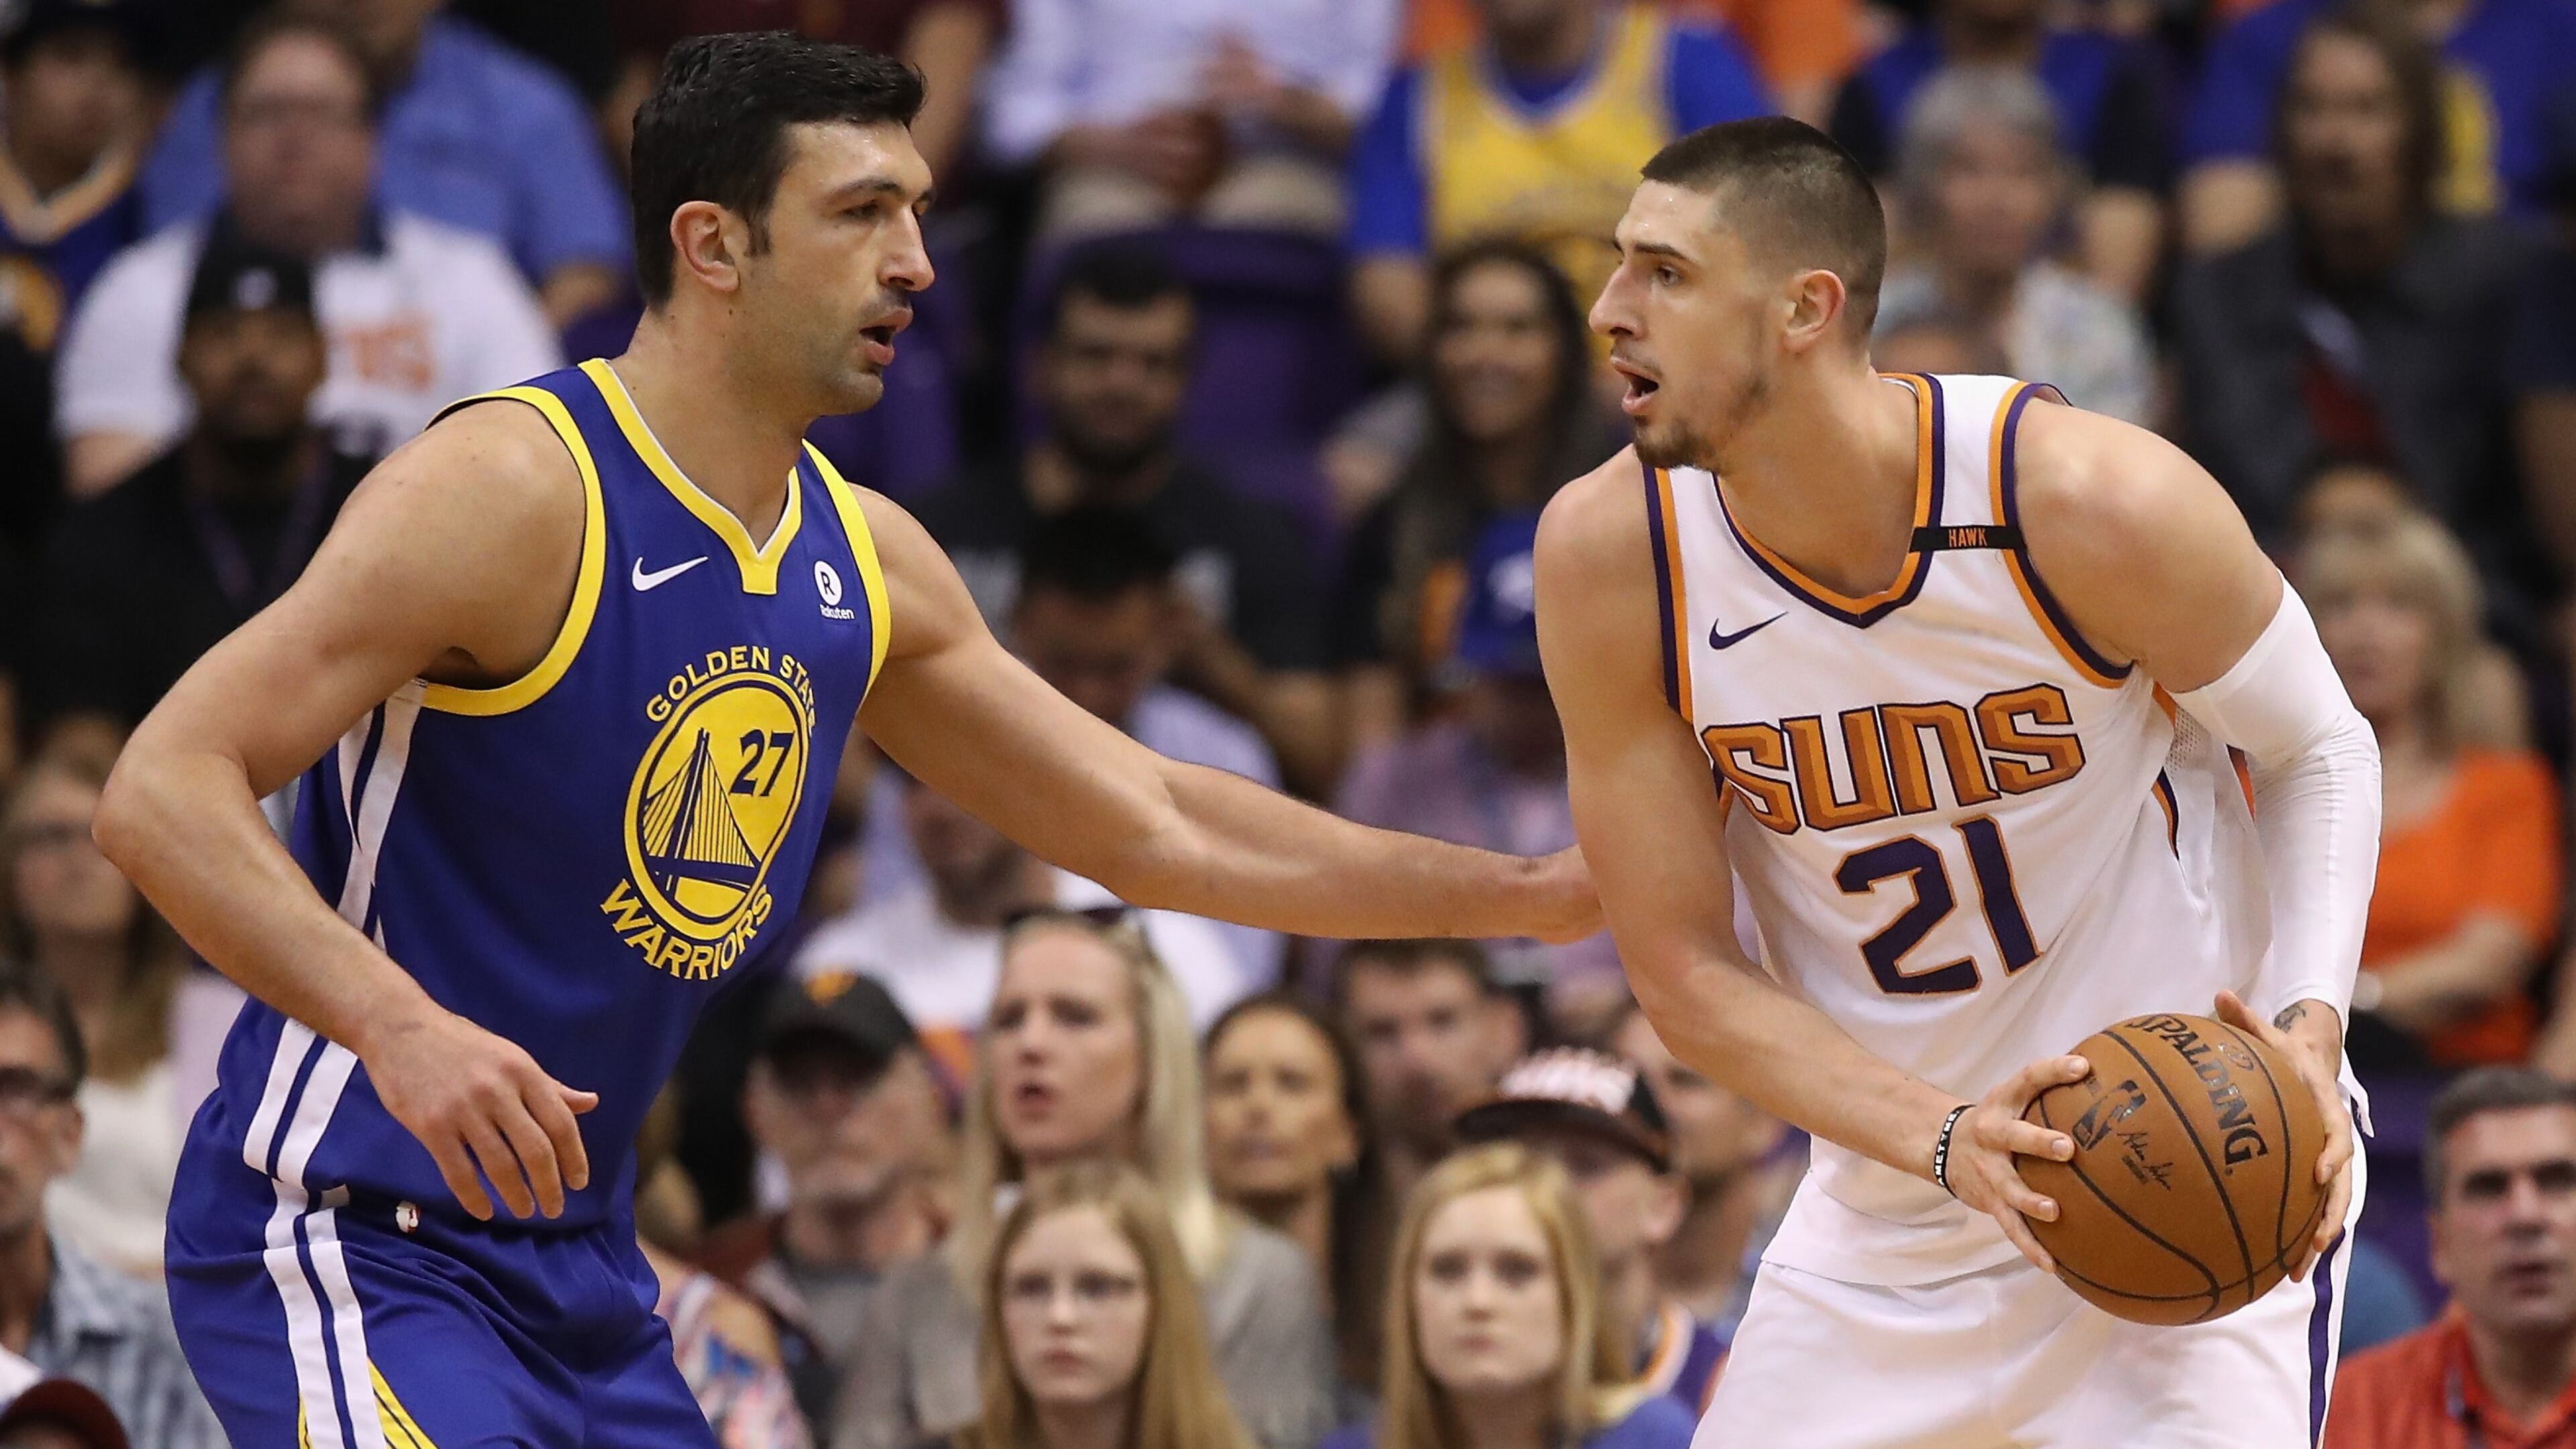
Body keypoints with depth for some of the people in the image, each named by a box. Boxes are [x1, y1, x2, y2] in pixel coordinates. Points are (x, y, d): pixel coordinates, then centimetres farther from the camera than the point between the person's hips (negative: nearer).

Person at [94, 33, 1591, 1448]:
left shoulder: (862, 563, 9)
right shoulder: (513, 492, -16)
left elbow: (1157, 828, 20)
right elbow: (162, 790, -23)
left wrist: (1525, 898, 16)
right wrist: (399, 1022, -38)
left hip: (579, 1267, 9)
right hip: (352, 1245, -9)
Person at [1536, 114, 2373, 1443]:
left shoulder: (2096, 505, -22)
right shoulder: (1609, 557, -14)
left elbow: (2317, 752, -4)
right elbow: (1682, 972, -9)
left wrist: (2309, 1031, -22)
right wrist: (1943, 1139, -25)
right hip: (1886, 1209, 4)